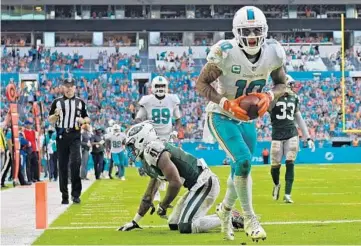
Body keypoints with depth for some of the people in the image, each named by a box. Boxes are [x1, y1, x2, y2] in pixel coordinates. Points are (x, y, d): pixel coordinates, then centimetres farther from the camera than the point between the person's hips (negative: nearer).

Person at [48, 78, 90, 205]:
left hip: (75, 137, -1)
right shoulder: (57, 102, 11)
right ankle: (64, 195, 8)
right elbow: (50, 120, 11)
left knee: (75, 162, -18)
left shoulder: (80, 102, 13)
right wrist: (56, 114, -10)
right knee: (62, 166, 2)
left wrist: (84, 120, -5)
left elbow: (87, 118, 18)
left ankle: (76, 193, -12)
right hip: (61, 136, 1)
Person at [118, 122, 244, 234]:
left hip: (205, 184, -10)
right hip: (199, 185, 10)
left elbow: (176, 183, -22)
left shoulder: (153, 151, -15)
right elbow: (149, 195, 26)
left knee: (185, 227, -17)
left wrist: (163, 206, -8)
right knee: (173, 224, 13)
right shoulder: (148, 158, 17)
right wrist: (135, 221, 28)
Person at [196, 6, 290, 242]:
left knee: (241, 170, 13)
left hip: (247, 119, 5)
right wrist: (227, 104, -28)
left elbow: (282, 84, 3)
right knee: (244, 161, -22)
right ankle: (250, 219, -8)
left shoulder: (273, 53, -13)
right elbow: (201, 83, -16)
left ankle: (225, 210, 42)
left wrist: (269, 97, -19)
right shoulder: (225, 53, -25)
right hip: (221, 117, -5)